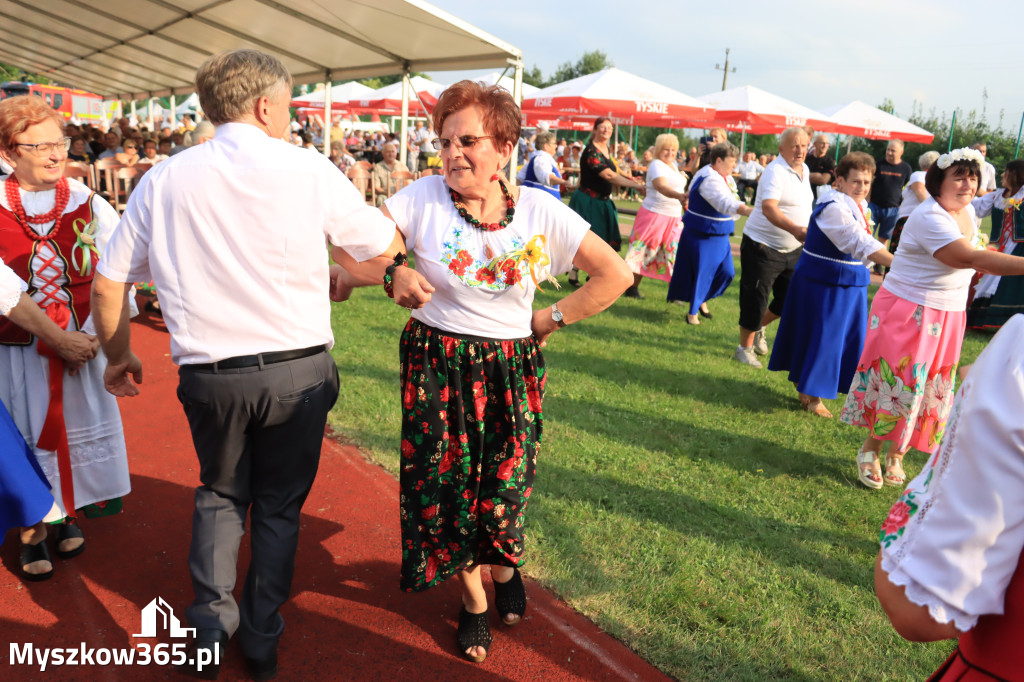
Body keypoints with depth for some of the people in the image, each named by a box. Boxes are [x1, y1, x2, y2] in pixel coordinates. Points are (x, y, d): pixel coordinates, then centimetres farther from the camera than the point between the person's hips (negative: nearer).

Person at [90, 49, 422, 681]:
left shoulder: (164, 179, 0)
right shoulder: (309, 169, -7)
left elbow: (107, 286, 5)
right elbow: (386, 246, 5)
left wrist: (119, 357, 20)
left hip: (209, 375, 2)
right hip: (299, 371, -1)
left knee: (220, 493, 26)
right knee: (279, 505, 18)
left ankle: (210, 625, 20)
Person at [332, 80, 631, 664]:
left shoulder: (540, 211, -6)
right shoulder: (424, 198, -7)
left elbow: (616, 274, -4)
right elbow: (352, 246, -7)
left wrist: (551, 319, -5)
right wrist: (394, 275, -21)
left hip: (511, 370, 0)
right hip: (438, 368, 0)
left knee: (504, 489, 3)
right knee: (448, 488, 7)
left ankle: (506, 569, 40)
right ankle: (474, 601, 33)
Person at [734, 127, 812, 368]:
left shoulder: (804, 170, 10)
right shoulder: (775, 172, -18)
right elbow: (769, 208, -33)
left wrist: (806, 231, 22)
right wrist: (795, 229, -46)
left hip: (792, 249, 8)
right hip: (762, 246, -8)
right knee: (755, 300, -2)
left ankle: (758, 328, 36)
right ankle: (745, 348, 14)